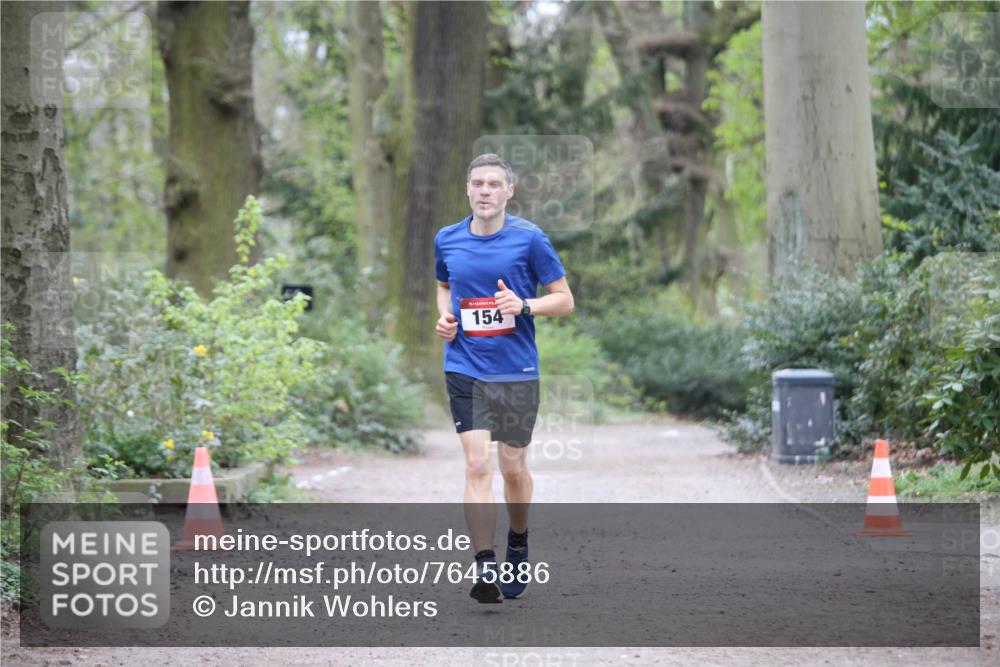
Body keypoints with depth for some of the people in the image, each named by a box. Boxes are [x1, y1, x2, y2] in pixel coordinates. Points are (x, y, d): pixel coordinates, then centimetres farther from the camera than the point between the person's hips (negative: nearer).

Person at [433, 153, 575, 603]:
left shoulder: (529, 239, -5)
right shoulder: (447, 240, 5)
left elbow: (565, 300, -1)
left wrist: (524, 305, -18)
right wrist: (444, 317, 4)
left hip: (517, 371, -1)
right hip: (464, 368, 1)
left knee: (513, 468, 8)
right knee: (477, 465, -11)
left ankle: (518, 545, 35)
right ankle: (485, 568, -15)